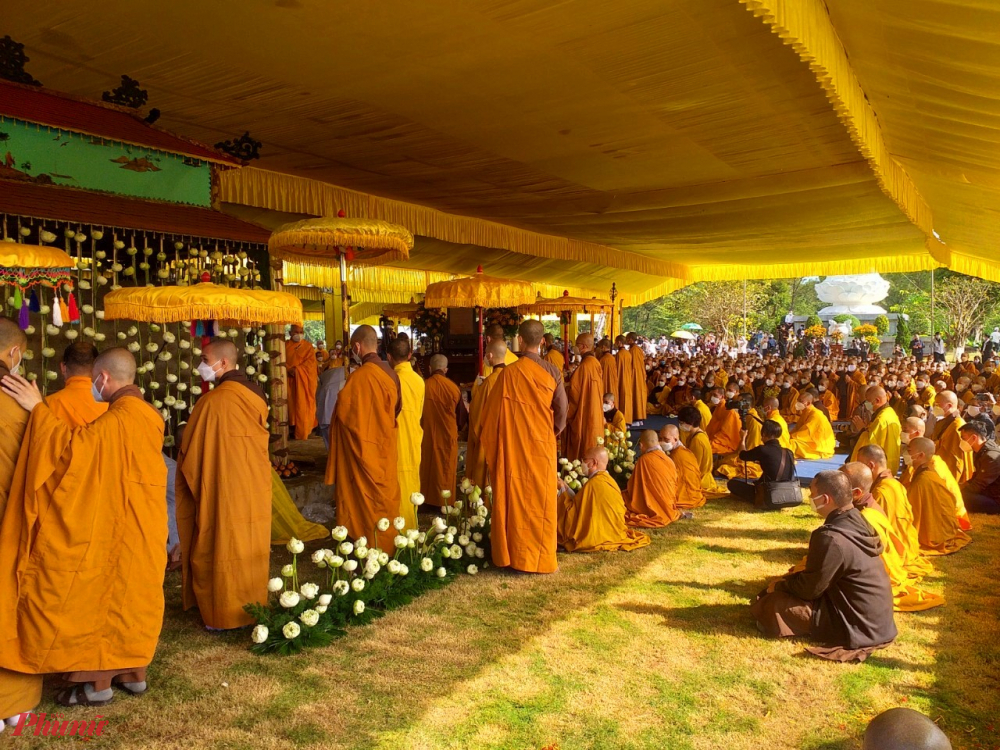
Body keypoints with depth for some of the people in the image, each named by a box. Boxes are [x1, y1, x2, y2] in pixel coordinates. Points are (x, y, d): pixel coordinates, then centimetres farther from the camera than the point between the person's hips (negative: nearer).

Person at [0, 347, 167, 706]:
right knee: (132, 594, 16)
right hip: (137, 526, 9)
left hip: (118, 528, -9)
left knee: (103, 597, 2)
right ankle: (133, 672, 26)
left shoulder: (122, 417, -21)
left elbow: (76, 445, -29)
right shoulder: (144, 414, 9)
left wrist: (38, 409, -23)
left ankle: (98, 682, 13)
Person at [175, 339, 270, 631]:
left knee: (222, 549, 7)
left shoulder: (212, 402, -21)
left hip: (223, 489, -7)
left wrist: (185, 483, 5)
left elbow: (191, 454, -11)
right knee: (251, 548, 17)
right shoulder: (255, 395, 0)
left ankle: (225, 614, 18)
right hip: (255, 487, 7)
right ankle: (253, 605, 29)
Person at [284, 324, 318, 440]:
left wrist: (297, 369, -16)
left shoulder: (308, 346, 6)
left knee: (304, 405, -4)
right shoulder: (285, 345, 11)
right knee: (292, 404, 1)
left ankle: (303, 431, 0)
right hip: (290, 379, 2)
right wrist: (289, 369, -15)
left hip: (305, 379, -2)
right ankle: (294, 429, 6)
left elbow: (311, 360, -5)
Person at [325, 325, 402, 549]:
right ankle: (388, 546, 26)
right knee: (385, 501, 16)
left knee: (367, 506, 4)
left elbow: (344, 413, -13)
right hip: (386, 449, 7)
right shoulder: (390, 373, 1)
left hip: (365, 453, -7)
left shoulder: (360, 377, -21)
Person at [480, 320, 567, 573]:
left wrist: (487, 436, 13)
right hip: (543, 445, 2)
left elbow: (492, 410, -5)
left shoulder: (509, 373, -12)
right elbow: (561, 408, 0)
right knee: (541, 500, 9)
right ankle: (541, 557, 16)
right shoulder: (552, 372, -6)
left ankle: (513, 555, 16)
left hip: (514, 447, -1)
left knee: (514, 498, 8)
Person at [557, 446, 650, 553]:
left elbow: (572, 511, -14)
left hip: (596, 537, -8)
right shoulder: (609, 480, 5)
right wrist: (566, 488, 14)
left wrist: (562, 490, -2)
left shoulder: (593, 484, -22)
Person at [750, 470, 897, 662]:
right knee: (795, 582, 19)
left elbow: (809, 589, -17)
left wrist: (780, 585, 0)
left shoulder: (830, 538, -29)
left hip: (858, 626, -9)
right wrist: (786, 581, 11)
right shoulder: (857, 521, -1)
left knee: (774, 604, -12)